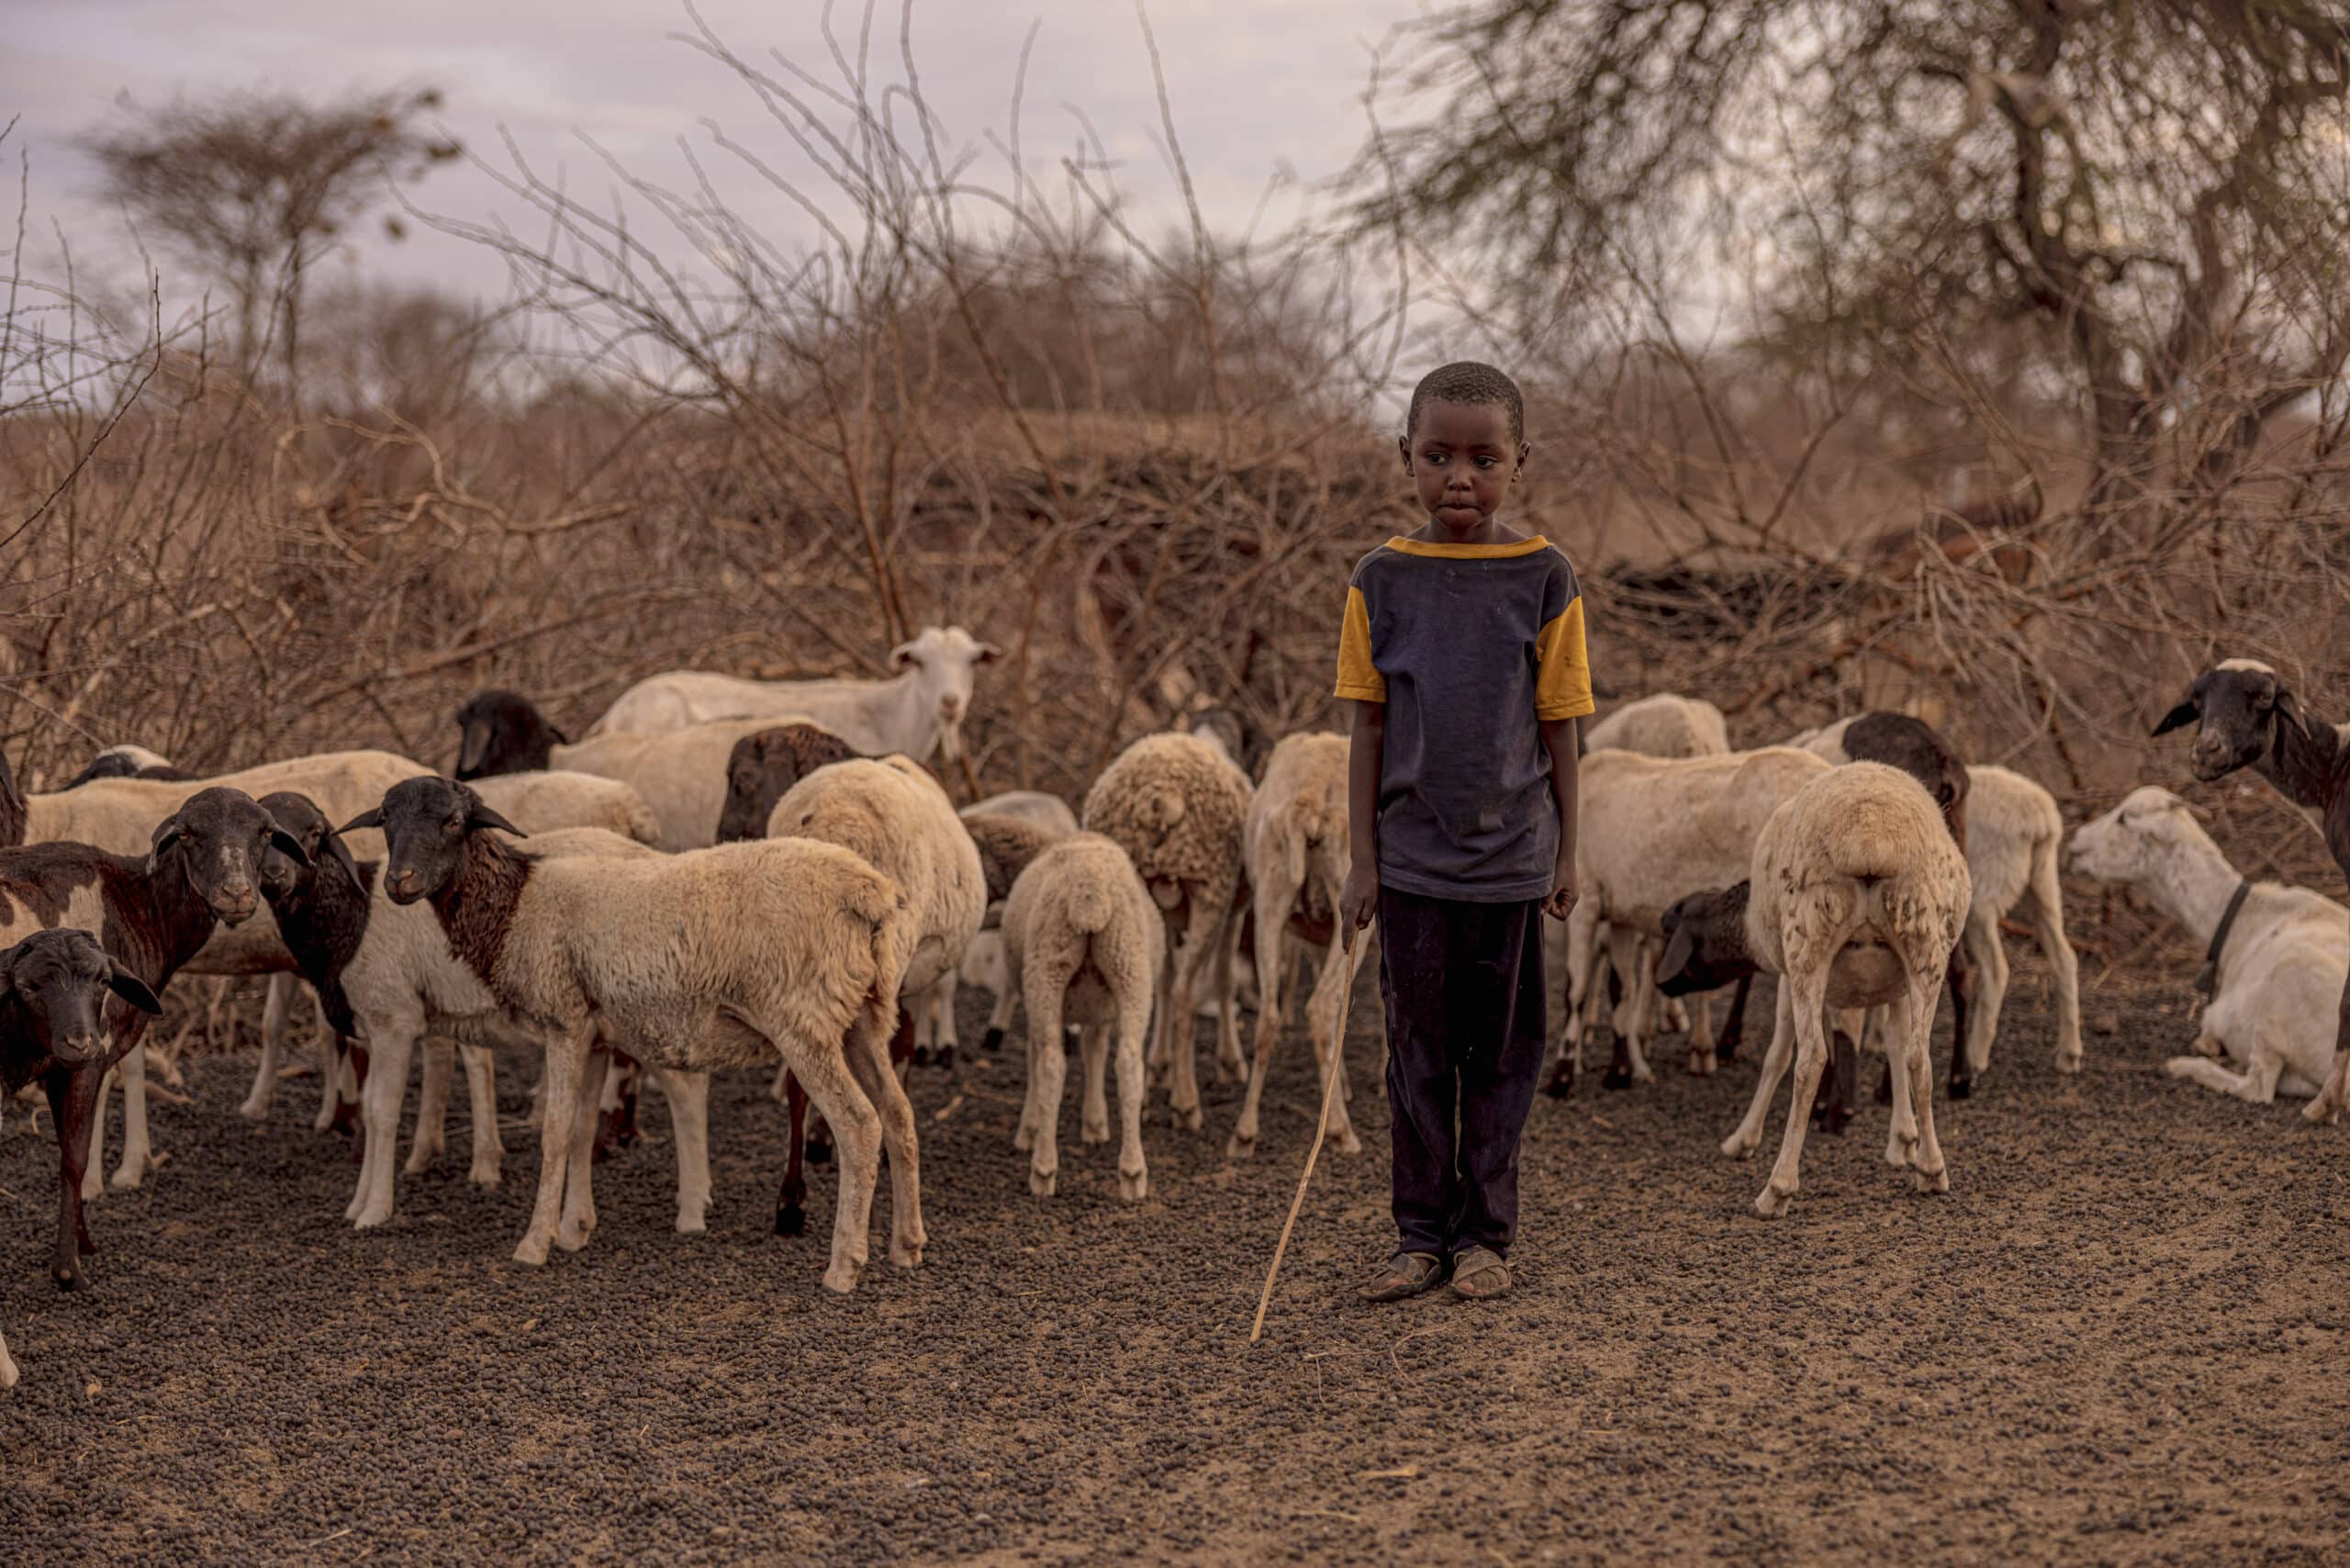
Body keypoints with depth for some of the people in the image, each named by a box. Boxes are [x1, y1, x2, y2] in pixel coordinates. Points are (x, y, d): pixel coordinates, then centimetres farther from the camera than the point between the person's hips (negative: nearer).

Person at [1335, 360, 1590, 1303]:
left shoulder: (1543, 579, -3)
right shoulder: (1381, 580, -1)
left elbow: (1559, 727, 1)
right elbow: (1369, 728, 2)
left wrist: (1566, 852, 2)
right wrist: (1363, 860, 0)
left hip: (1512, 857, -1)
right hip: (1412, 857, 1)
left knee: (1500, 1052, 8)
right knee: (1418, 1050, 8)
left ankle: (1484, 1233, 19)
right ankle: (1421, 1233, 18)